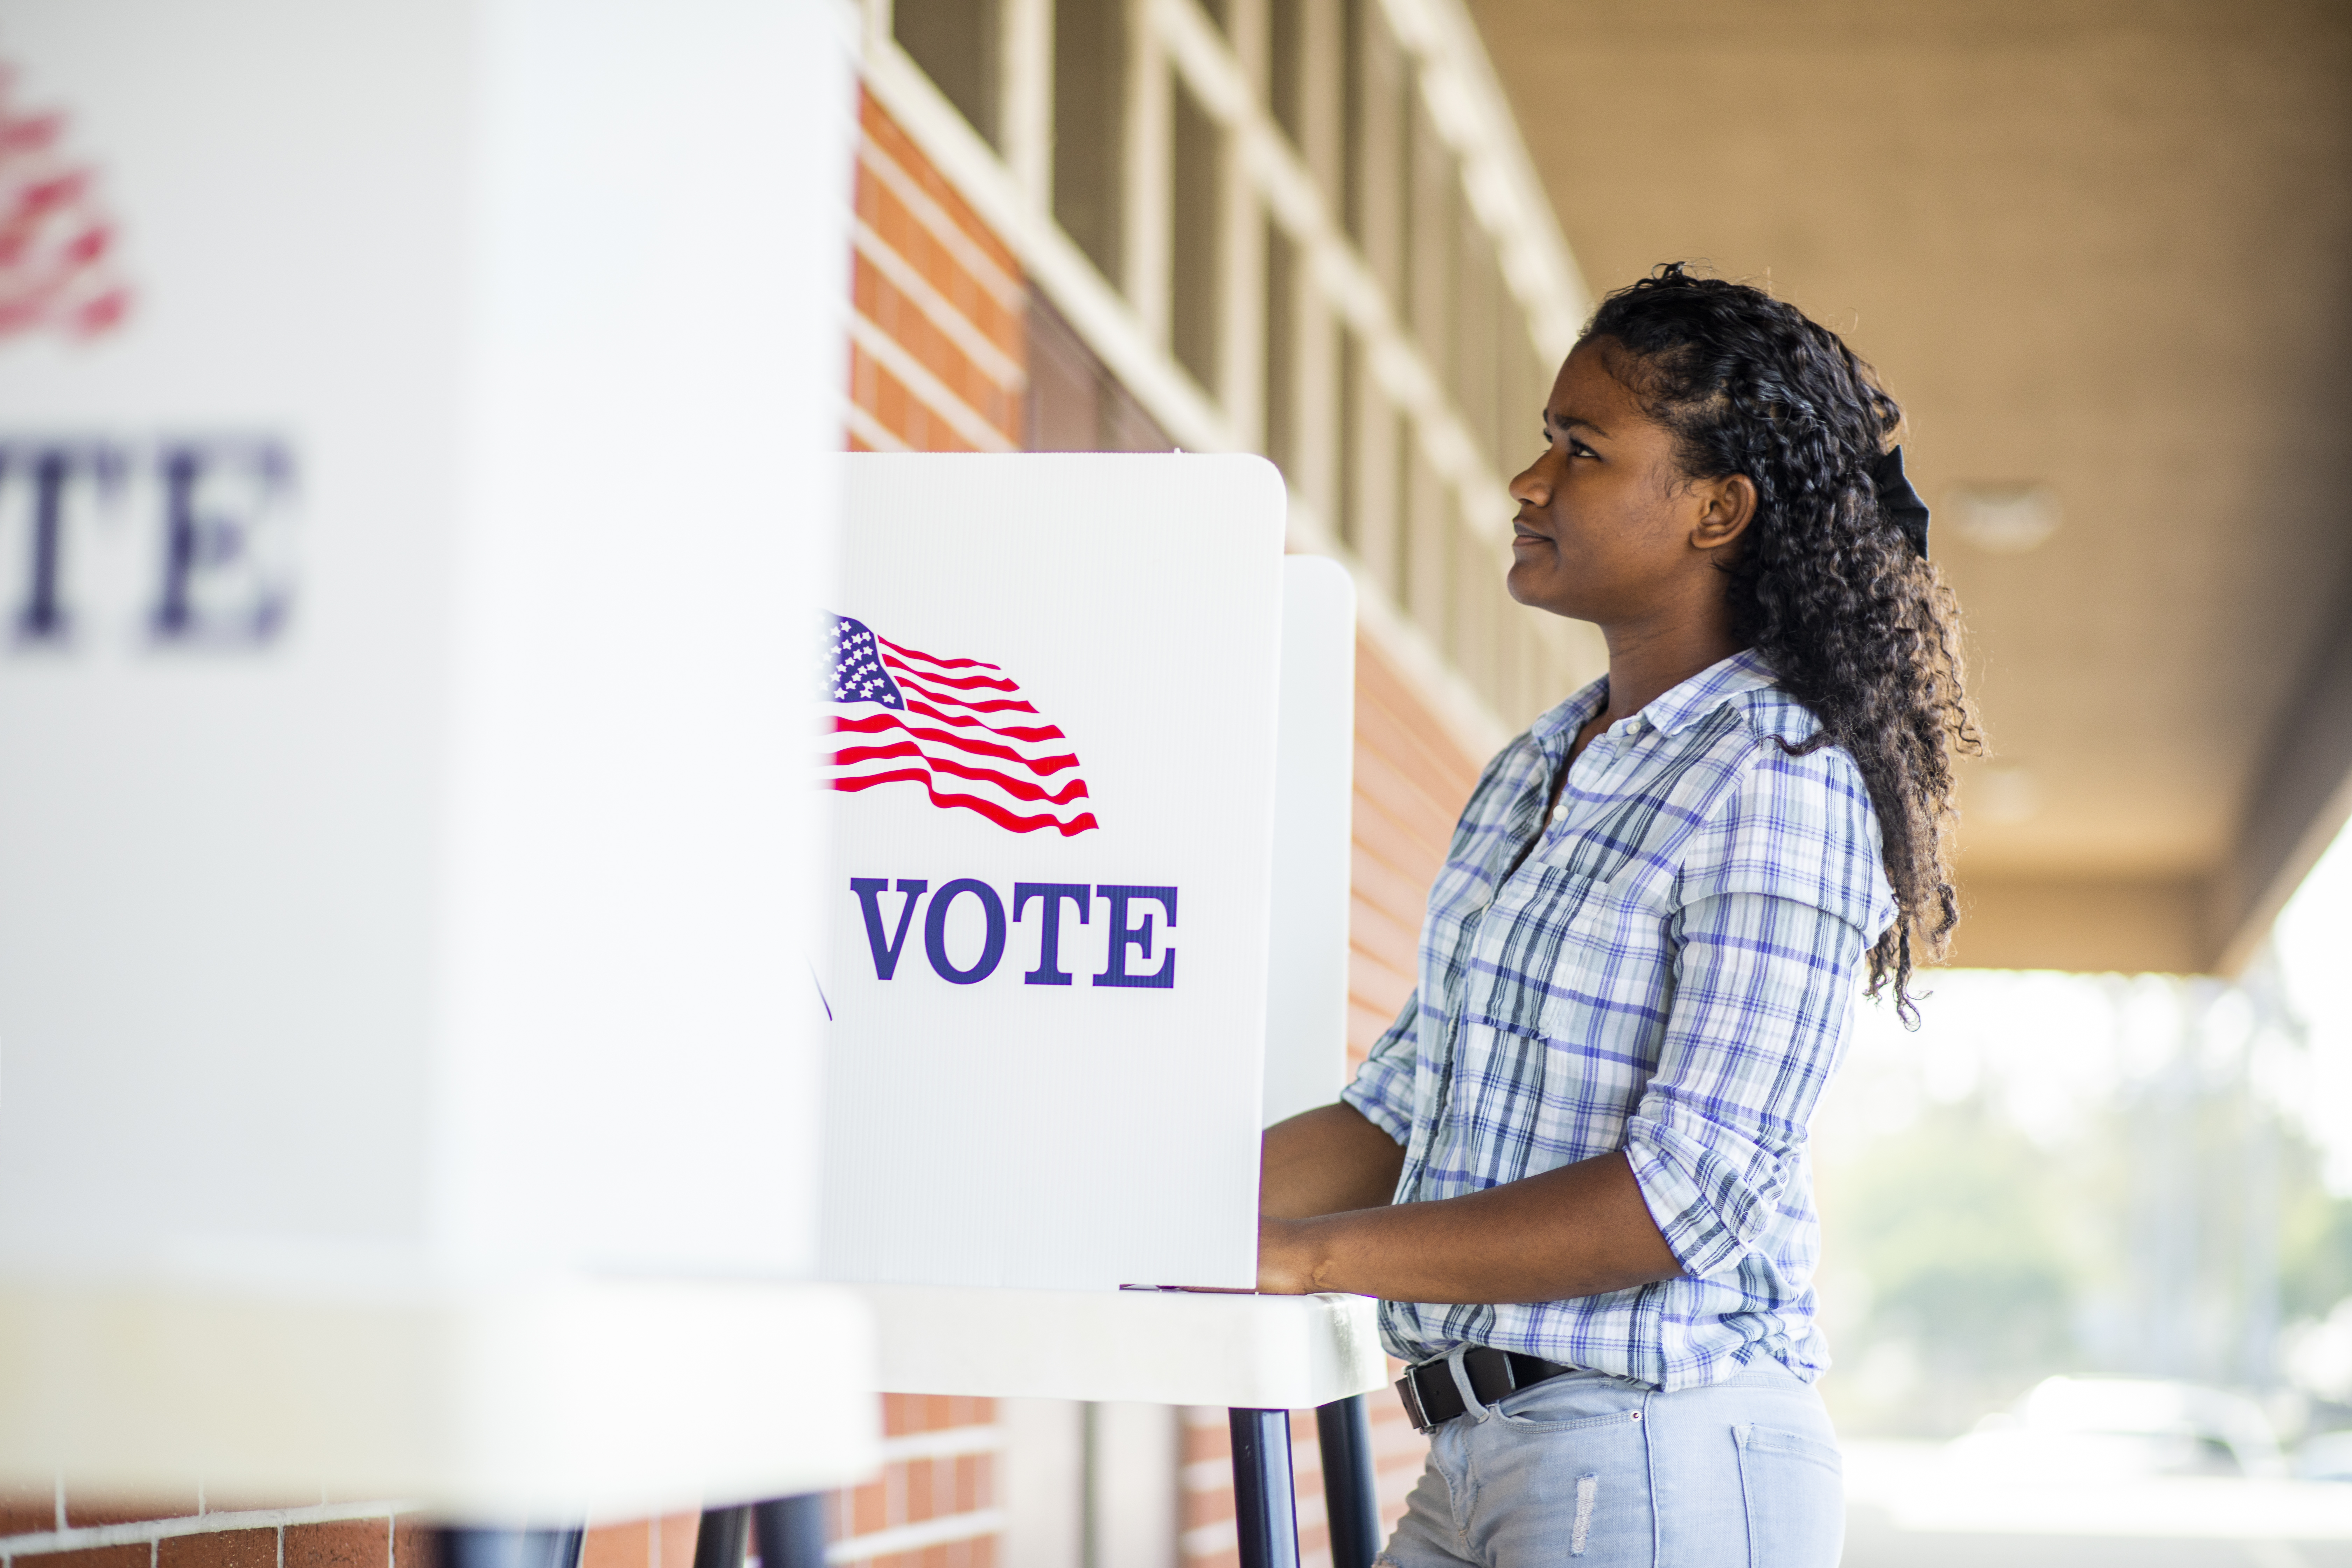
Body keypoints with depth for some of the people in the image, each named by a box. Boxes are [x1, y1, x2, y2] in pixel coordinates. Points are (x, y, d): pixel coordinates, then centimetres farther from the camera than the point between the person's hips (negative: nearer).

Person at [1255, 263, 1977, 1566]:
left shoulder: (1777, 786, -12)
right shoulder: (1529, 774, 15)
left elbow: (1686, 1194, -20)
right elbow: (1404, 1114, 15)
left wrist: (1306, 1254, -21)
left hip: (1662, 1460, -7)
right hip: (1477, 1456, 7)